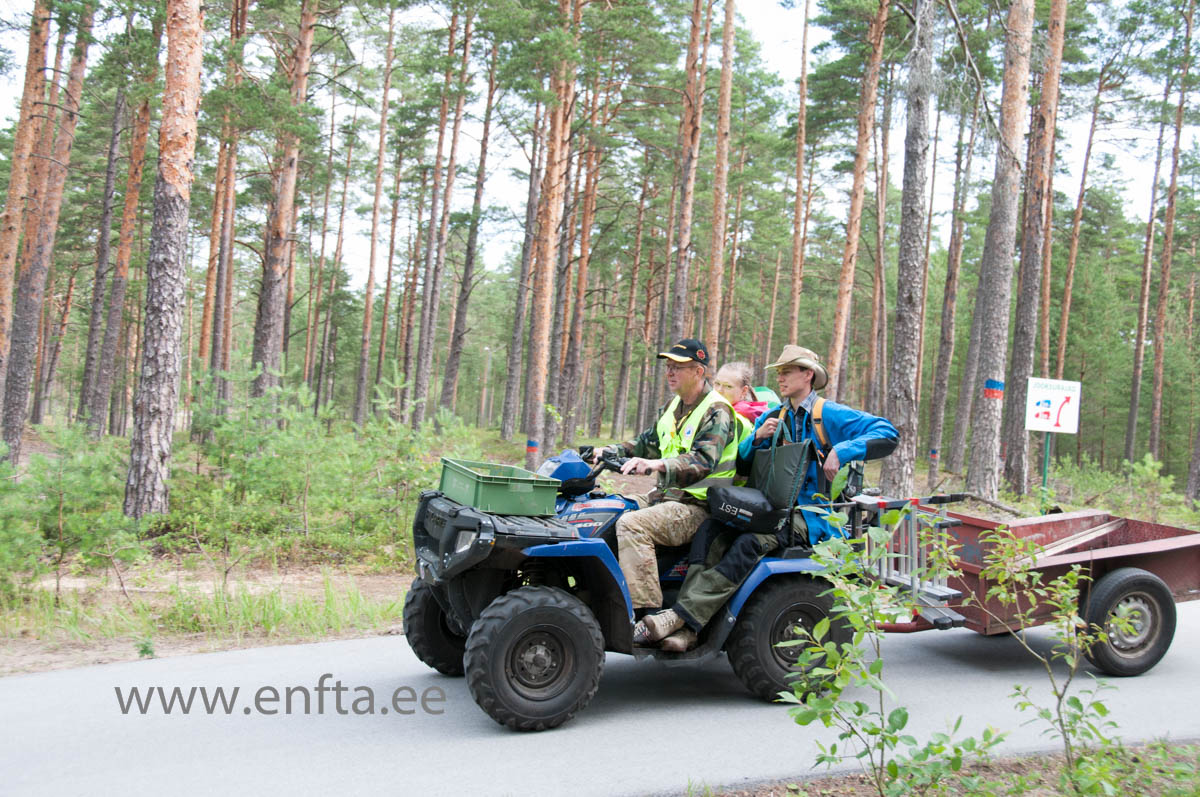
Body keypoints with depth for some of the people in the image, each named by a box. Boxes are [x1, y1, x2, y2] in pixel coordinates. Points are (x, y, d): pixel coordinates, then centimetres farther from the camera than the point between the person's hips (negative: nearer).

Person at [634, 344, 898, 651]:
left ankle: (679, 615, -41)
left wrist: (841, 451, -20)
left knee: (750, 544, -34)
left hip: (809, 513, -5)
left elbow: (888, 435, -7)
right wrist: (757, 438, -4)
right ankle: (687, 629, -36)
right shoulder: (772, 416, 21)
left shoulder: (831, 415, 3)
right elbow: (742, 465, 17)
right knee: (711, 532, -24)